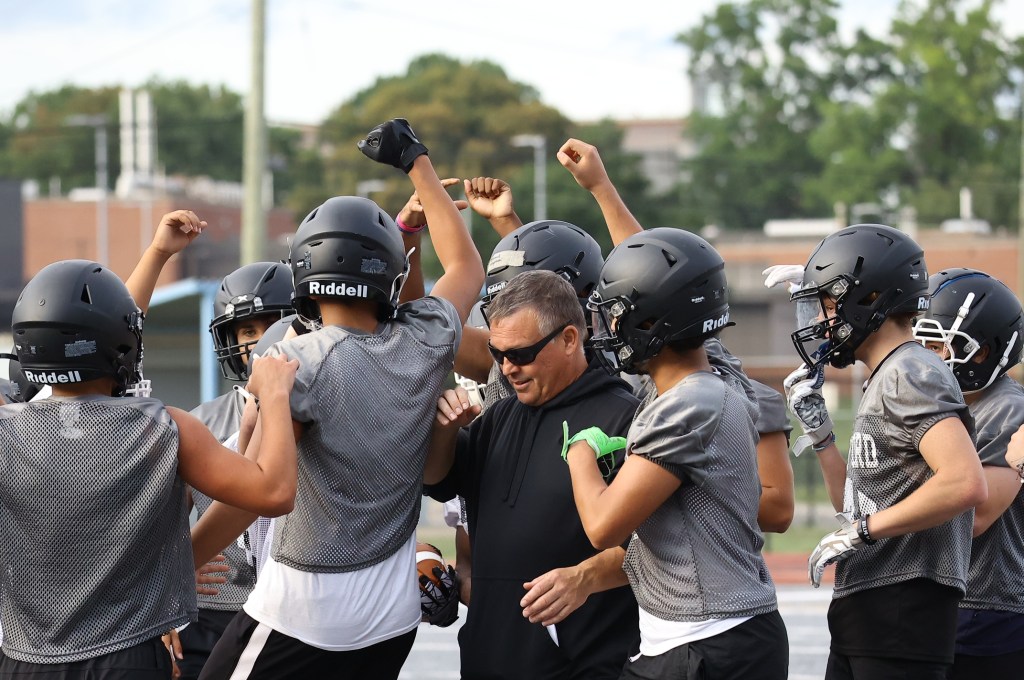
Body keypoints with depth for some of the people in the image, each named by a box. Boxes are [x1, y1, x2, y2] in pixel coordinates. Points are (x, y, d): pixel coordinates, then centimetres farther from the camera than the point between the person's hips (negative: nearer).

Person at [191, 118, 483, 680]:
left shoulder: (298, 363, -14)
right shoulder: (423, 346, 0)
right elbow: (466, 267, 21)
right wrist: (417, 164, 29)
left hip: (302, 614, -6)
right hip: (393, 617, 6)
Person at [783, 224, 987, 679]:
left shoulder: (911, 374, -11)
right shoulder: (884, 380, 20)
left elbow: (965, 484, -26)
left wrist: (862, 530, -20)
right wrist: (819, 432, 13)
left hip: (903, 610, -10)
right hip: (863, 609, 10)